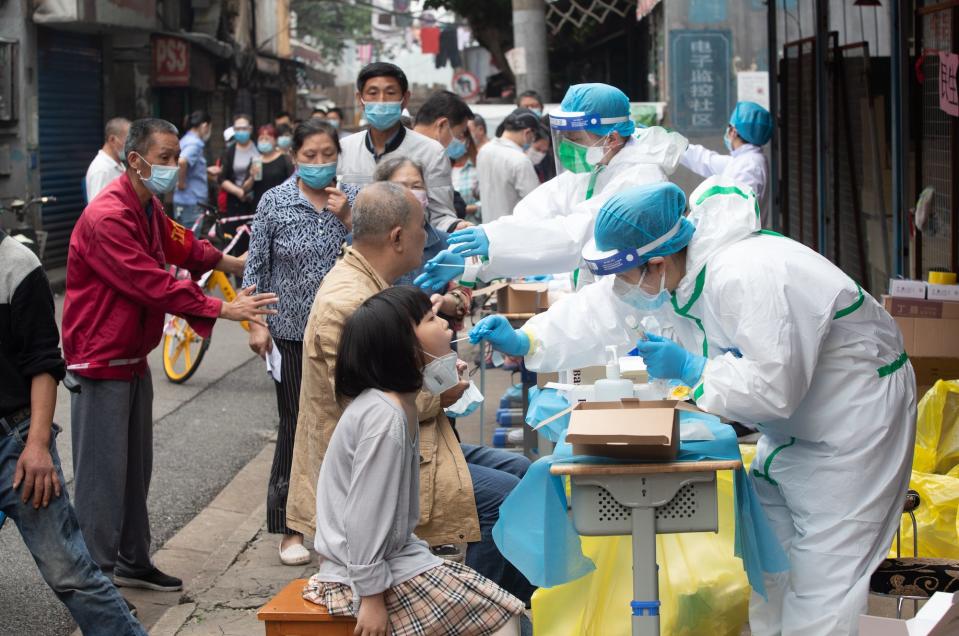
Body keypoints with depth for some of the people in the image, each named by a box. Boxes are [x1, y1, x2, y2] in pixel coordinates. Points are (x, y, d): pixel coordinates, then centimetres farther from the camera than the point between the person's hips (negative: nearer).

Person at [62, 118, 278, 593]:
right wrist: (223, 310, -24)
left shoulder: (149, 209, 9)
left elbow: (180, 245, 27)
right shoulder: (107, 217, -24)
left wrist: (231, 263, 22)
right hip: (101, 361, -10)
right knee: (103, 472, -6)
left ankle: (132, 562, 28)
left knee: (135, 468, 16)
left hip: (133, 358, 10)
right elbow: (154, 284, -27)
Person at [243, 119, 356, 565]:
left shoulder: (353, 199, 2)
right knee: (295, 426, 1)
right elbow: (256, 266, 0)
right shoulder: (275, 202, -3)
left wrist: (347, 219, -14)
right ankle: (290, 527, 11)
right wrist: (256, 323, -5)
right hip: (292, 332, -2)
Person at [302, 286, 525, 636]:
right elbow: (364, 515, -24)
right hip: (369, 569, -10)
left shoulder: (400, 402, 6)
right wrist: (371, 597, -21)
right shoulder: (385, 417, -24)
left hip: (394, 552, 10)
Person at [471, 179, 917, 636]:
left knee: (824, 573, -9)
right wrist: (525, 342, -6)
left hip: (855, 419, -9)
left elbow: (773, 387, -35)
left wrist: (688, 368, -25)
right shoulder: (671, 272, -6)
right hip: (793, 422, 10)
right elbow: (603, 310, 4)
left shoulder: (746, 279, -34)